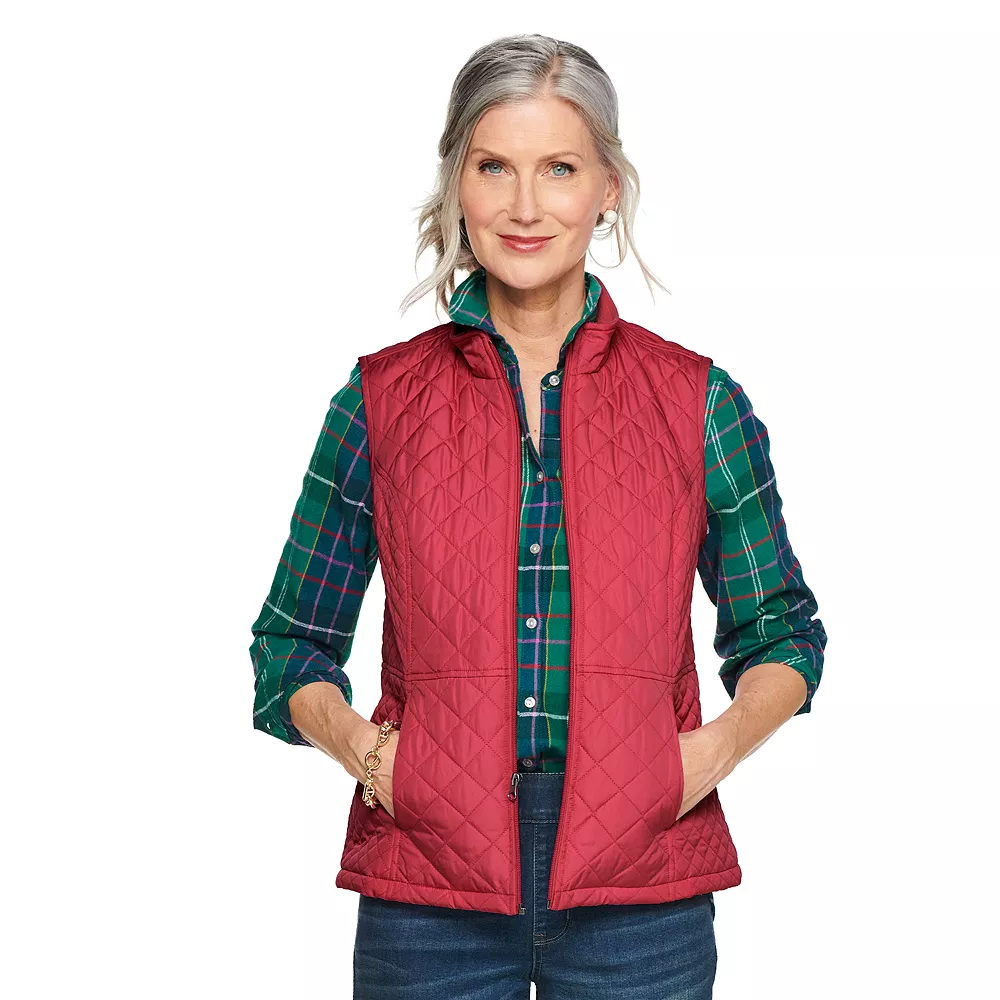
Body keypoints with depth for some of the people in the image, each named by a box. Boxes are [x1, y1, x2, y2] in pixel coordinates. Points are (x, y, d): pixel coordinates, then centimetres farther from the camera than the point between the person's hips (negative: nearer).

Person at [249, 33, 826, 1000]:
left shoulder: (700, 401, 3)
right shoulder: (380, 401, 2)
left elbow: (781, 633, 12)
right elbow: (290, 646, 9)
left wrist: (717, 747, -6)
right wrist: (363, 749, -9)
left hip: (640, 896, 0)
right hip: (426, 892, 0)